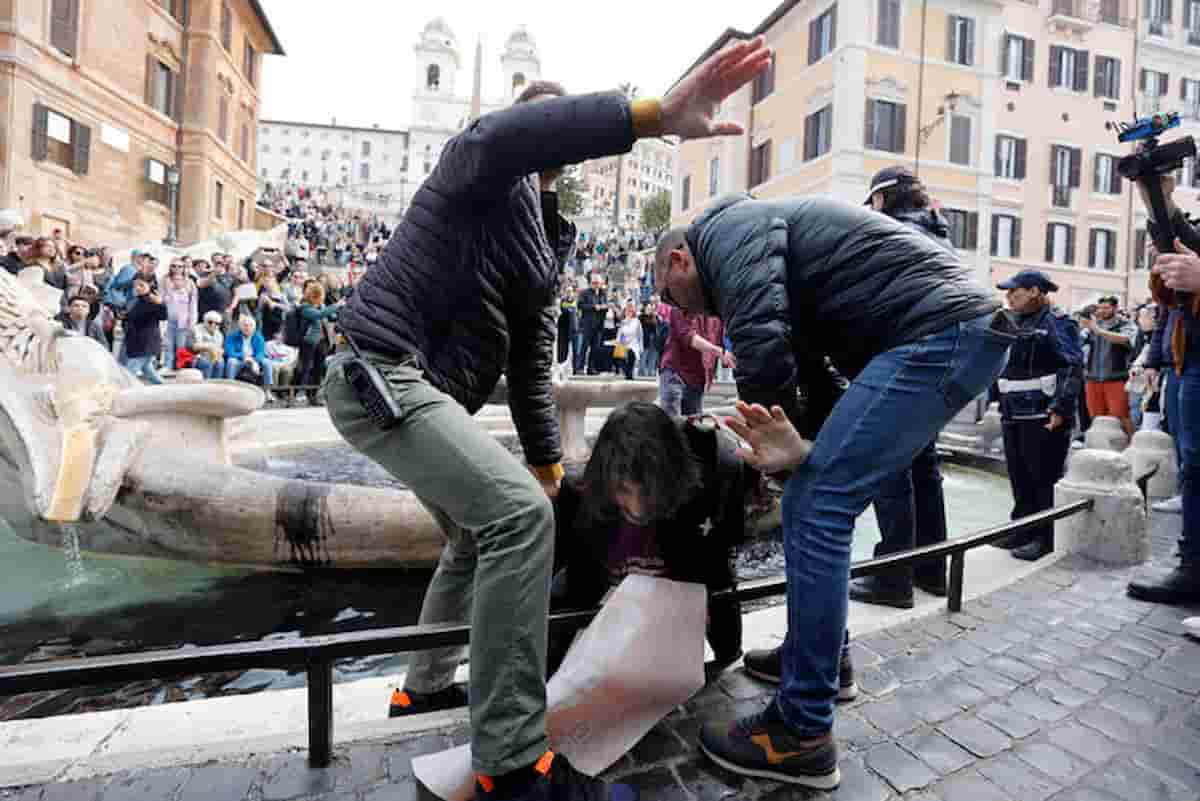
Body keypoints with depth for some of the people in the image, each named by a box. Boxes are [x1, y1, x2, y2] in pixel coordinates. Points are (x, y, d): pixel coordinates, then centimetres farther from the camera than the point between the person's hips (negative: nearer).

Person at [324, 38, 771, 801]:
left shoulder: (545, 234, 19)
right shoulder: (481, 169, -4)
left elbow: (531, 360, 16)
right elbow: (500, 135, -33)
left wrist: (548, 462, 12)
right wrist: (656, 113, -43)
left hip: (424, 389, 10)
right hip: (383, 373, -10)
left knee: (482, 532, 19)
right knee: (519, 513, -25)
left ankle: (425, 685, 37)